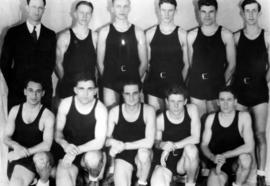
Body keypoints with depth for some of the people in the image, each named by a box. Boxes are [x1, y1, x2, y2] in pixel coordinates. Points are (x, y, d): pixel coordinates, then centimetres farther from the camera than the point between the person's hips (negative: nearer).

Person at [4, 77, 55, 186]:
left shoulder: (47, 115, -6)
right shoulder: (15, 110, 6)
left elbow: (47, 145, -16)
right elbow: (6, 138, 5)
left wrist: (25, 152, -26)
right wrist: (16, 146, -19)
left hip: (38, 154, 0)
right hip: (18, 158, 0)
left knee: (41, 158, -37)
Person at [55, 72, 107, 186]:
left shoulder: (100, 109, -14)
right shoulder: (66, 104, -8)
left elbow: (99, 142, -18)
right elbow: (58, 131, 0)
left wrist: (76, 150, -28)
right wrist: (65, 145, -22)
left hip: (90, 152, 0)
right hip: (68, 154, 1)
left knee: (92, 158, -36)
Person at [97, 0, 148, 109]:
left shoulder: (138, 33, 5)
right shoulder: (104, 32, 4)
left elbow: (144, 62, 7)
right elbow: (100, 61, 8)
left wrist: (135, 79, 3)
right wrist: (107, 78, 4)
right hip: (110, 83, 0)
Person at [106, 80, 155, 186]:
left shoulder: (148, 111, -14)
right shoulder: (114, 112, -9)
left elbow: (149, 142, -21)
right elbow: (106, 138, -4)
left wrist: (124, 145, -23)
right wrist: (112, 142, -27)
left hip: (142, 156, 1)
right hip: (122, 156, 0)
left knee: (143, 152, -35)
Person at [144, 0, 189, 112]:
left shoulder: (182, 34, 0)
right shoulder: (150, 33, 4)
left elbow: (186, 64, 5)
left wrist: (180, 82, 3)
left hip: (175, 85, -1)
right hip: (154, 85, 1)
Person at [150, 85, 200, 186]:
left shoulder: (191, 109, -11)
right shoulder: (160, 119, -11)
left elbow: (196, 138, -15)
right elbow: (156, 142, 5)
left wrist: (173, 146, -18)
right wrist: (162, 145, -19)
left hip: (185, 162, 2)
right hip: (166, 160, -1)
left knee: (191, 148, -34)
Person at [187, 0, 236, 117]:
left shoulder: (226, 35, 0)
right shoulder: (192, 35, 6)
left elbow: (231, 64, 3)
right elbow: (190, 63, 10)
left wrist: (223, 83, -2)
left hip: (217, 86, -1)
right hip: (196, 86, 2)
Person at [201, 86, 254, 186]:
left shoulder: (244, 116, -12)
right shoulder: (211, 118, -3)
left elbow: (249, 147, -21)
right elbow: (204, 145, 0)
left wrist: (224, 155, -23)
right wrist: (213, 157, -21)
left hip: (237, 163, 0)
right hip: (217, 164, 0)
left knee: (245, 157, -34)